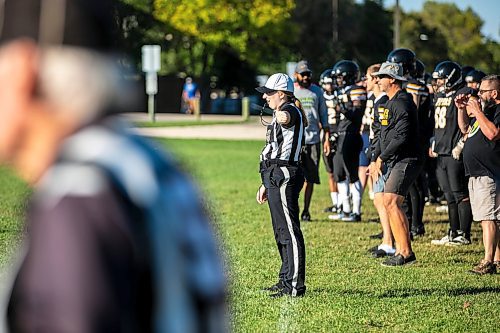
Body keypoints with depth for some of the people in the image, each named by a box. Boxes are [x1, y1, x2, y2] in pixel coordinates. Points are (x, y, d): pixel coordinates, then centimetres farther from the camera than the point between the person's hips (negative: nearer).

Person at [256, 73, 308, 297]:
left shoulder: (290, 111, -9)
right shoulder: (279, 115, 21)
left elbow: (286, 118, -38)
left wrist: (283, 117, -55)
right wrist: (266, 184, 28)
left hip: (285, 177, -11)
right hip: (276, 177, 11)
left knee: (289, 231, -10)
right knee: (281, 231, 17)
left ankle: (295, 285, -10)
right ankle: (286, 280, 26)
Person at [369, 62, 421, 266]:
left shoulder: (402, 104, -14)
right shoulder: (390, 103, 18)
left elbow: (401, 138, -22)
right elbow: (383, 135, 23)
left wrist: (380, 158, -15)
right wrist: (376, 161, 15)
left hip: (404, 161, -10)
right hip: (392, 163, 10)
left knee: (391, 202, -17)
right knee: (391, 204, 9)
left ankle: (405, 252, -16)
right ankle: (401, 250, 12)